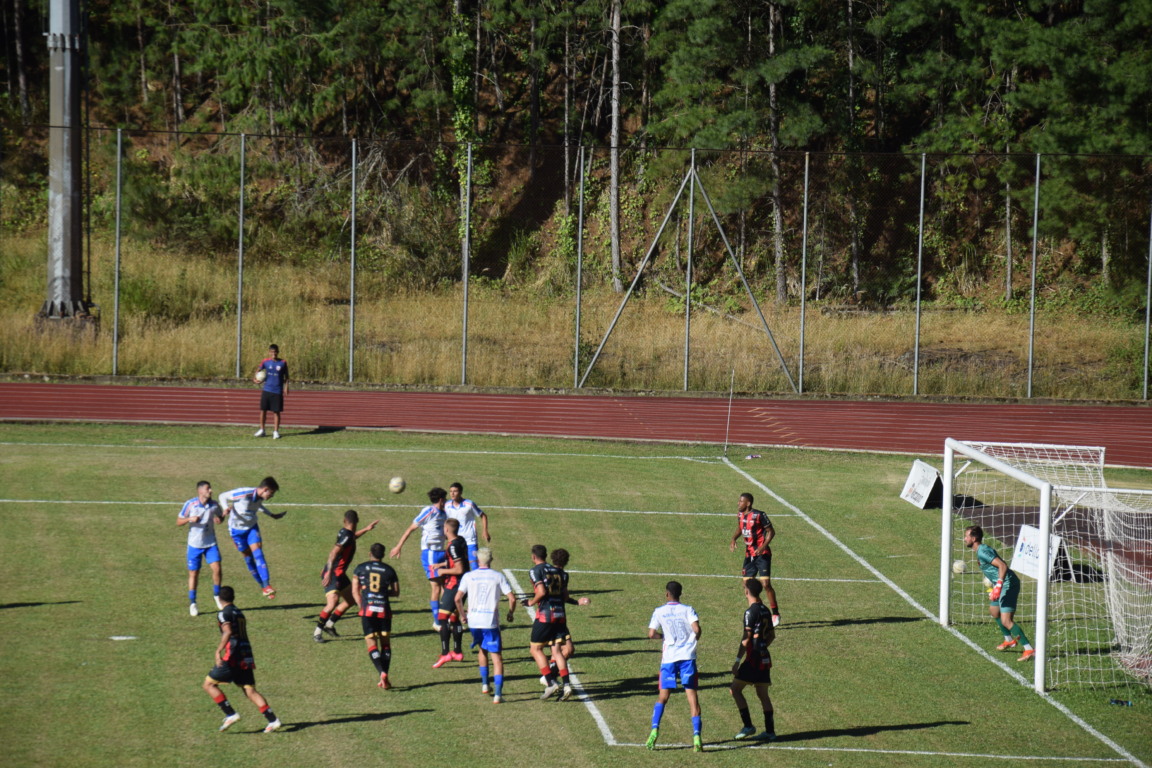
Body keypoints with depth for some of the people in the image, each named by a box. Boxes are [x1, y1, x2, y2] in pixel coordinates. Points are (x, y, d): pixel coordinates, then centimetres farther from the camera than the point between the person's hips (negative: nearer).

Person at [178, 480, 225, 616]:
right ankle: (192, 604, 15)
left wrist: (220, 519, -9)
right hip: (195, 544, -2)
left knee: (217, 569, -11)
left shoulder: (214, 504, -2)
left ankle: (217, 596, 12)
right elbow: (178, 521, -4)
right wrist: (190, 519, -23)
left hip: (211, 543, 2)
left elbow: (220, 517, 16)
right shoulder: (190, 504, -10)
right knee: (193, 573, 3)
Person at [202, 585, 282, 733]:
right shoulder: (239, 613, 21)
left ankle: (231, 714, -8)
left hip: (233, 657, -8)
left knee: (209, 684, 2)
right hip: (246, 657, 8)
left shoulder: (224, 613, -4)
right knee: (250, 691, 5)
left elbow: (228, 633, -20)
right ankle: (273, 719, -9)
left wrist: (218, 651, -24)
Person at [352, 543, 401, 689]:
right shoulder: (389, 570, 8)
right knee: (385, 643, 11)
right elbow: (396, 593, 14)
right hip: (384, 610, 1)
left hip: (367, 610, -1)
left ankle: (382, 672, -23)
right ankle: (384, 678, 5)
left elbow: (355, 591, 7)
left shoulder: (360, 568, 8)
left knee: (372, 644, -1)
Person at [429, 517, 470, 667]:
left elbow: (459, 569, -23)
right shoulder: (461, 540, 9)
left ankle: (444, 653, -15)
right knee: (454, 618, 18)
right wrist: (441, 564, 27)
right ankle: (458, 652, 26)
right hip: (462, 585, 10)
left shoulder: (453, 546, -20)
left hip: (453, 585, -10)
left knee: (442, 617, -9)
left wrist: (443, 571, -10)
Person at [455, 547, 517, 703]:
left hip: (473, 621, 2)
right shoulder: (498, 576, 1)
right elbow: (512, 598, -3)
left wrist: (462, 615, 12)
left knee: (482, 649, 28)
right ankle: (498, 693, -11)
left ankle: (485, 684, 29)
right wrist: (510, 614, 16)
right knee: (497, 657, 0)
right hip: (491, 621, -2)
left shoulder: (468, 576, 3)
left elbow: (458, 598, -4)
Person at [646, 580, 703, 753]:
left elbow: (651, 634, -3)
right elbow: (697, 629, -12)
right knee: (692, 696, -1)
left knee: (663, 697, 12)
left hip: (669, 658, 1)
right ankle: (696, 736, -12)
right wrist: (694, 639, 10)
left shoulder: (659, 612, 4)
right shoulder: (687, 610, 2)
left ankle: (655, 729, -5)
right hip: (687, 656, 0)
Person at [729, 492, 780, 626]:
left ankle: (775, 614, -3)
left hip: (762, 554, -7)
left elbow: (771, 532, -10)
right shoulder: (740, 515, 5)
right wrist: (733, 540, 4)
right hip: (749, 554, 7)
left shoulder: (759, 515, -16)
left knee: (765, 584, -13)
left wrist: (763, 546, -21)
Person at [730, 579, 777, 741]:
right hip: (765, 658, 8)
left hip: (753, 659, -8)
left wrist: (737, 661, -16)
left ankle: (748, 725, -5)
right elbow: (772, 635, 20)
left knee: (735, 689, -1)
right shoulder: (765, 610, 12)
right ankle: (770, 731, 9)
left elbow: (746, 638, -18)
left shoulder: (751, 611, -14)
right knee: (763, 694, 11)